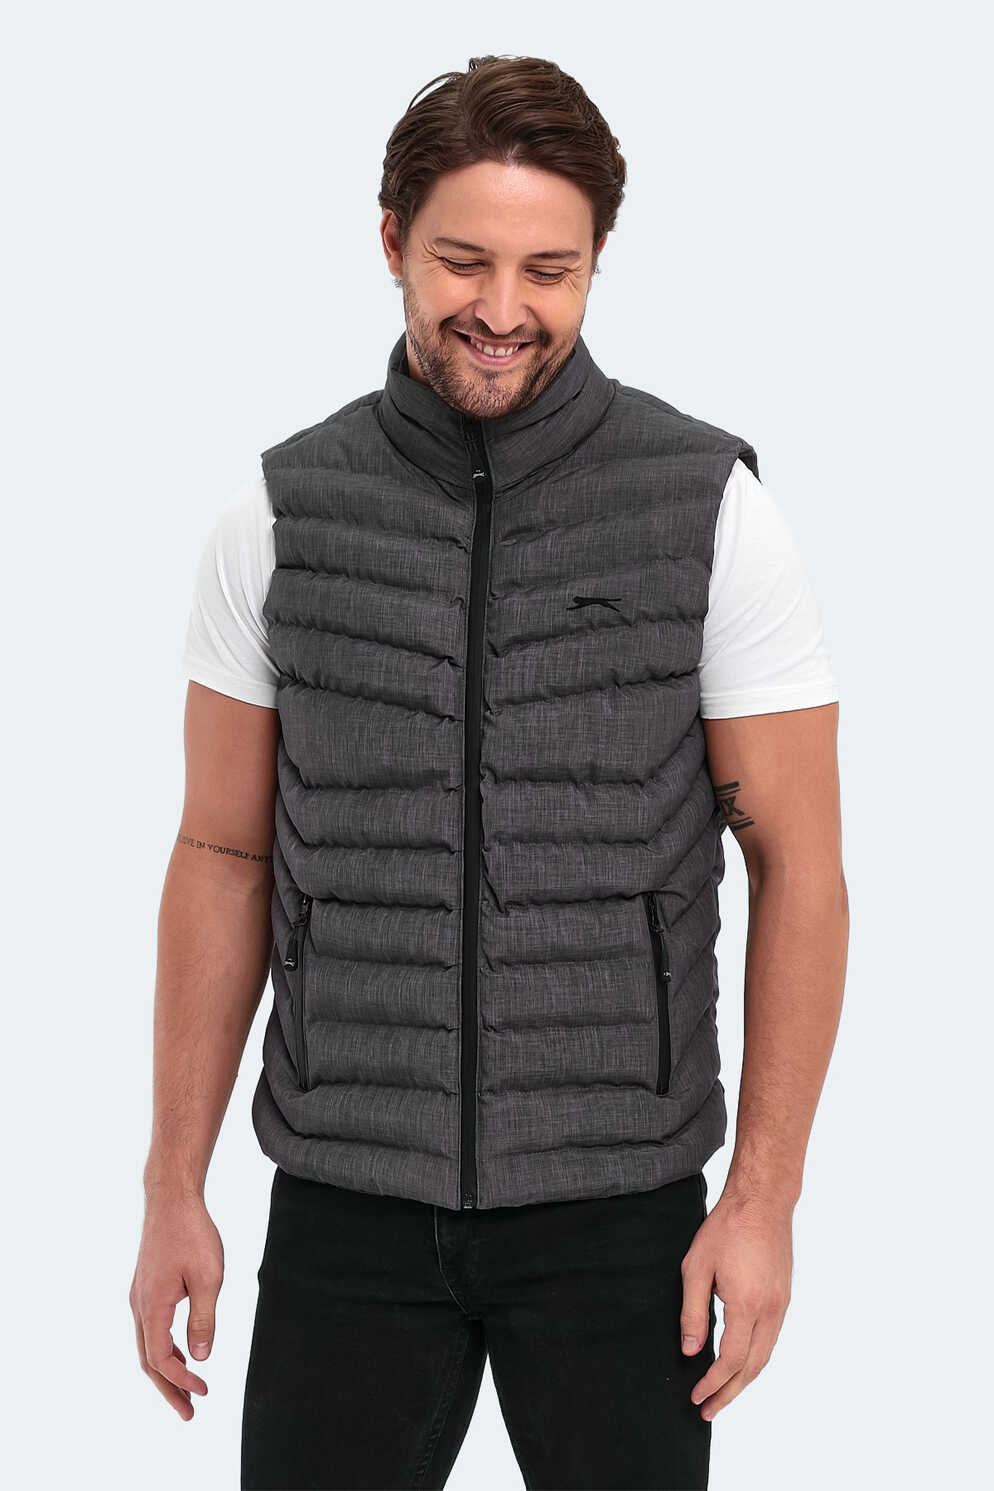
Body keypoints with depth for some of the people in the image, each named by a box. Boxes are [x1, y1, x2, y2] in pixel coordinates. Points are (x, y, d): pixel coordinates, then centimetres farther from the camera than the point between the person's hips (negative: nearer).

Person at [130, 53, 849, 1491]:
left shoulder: (712, 505, -6)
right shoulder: (281, 511, 0)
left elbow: (799, 863, -3)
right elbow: (223, 858, 6)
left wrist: (764, 1200, -7)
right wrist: (173, 1189, 4)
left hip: (616, 1207, -1)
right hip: (346, 1204, 1)